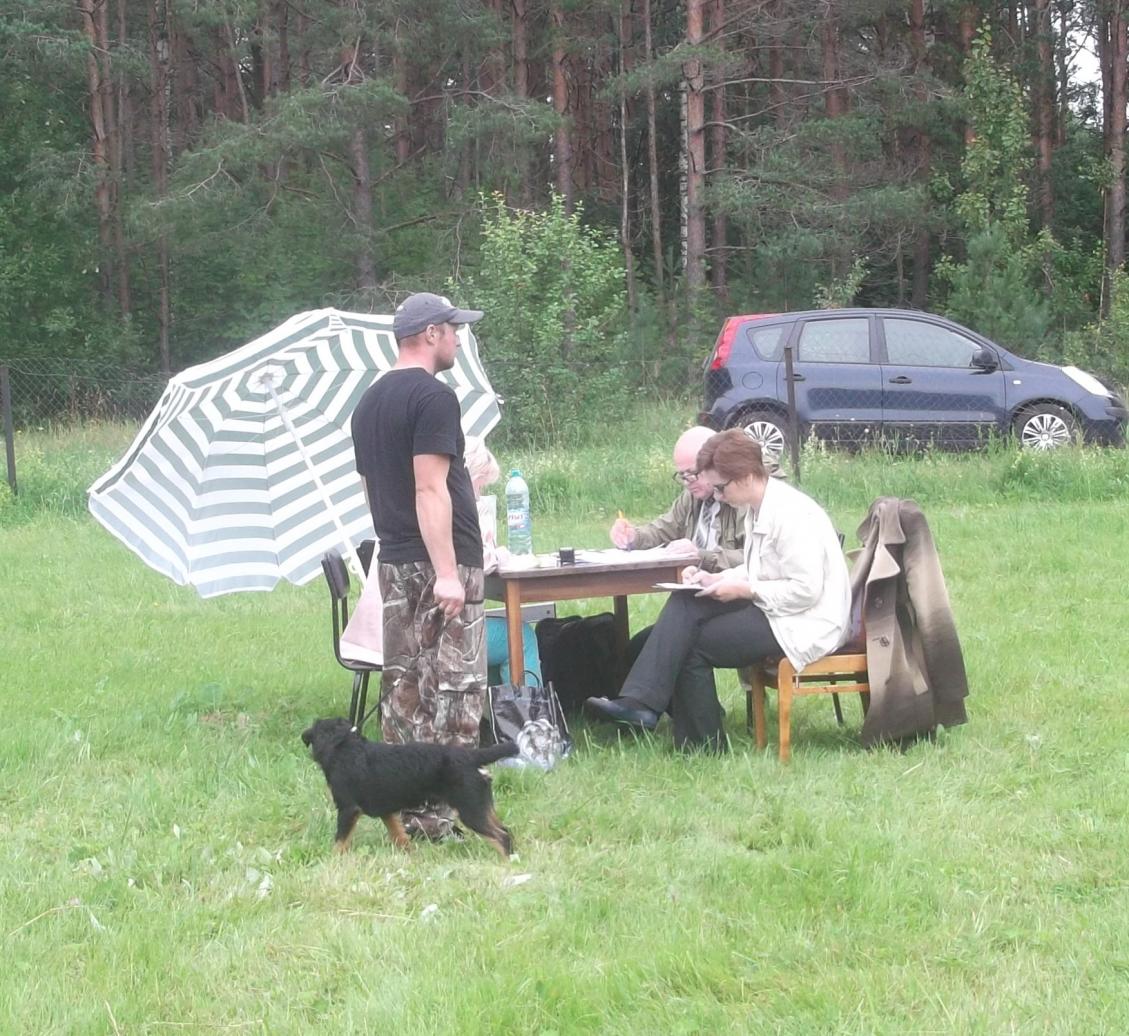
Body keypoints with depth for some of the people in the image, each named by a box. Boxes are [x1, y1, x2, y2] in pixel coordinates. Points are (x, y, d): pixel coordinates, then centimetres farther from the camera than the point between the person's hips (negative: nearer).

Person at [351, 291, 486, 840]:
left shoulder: (370, 401, 16)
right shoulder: (434, 397, -13)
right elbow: (430, 488, -20)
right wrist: (447, 571, -21)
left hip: (393, 563, 9)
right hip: (440, 563, -9)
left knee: (403, 685, 11)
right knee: (454, 685, -5)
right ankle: (441, 810, -7)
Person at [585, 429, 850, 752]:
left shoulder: (792, 514, -21)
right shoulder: (759, 509, 9)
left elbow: (806, 590, -24)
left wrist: (743, 589, -17)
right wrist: (716, 579, 3)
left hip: (803, 624, -9)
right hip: (766, 606, 9)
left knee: (693, 644, -10)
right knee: (684, 604, -9)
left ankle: (702, 748, 5)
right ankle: (641, 702, -19)